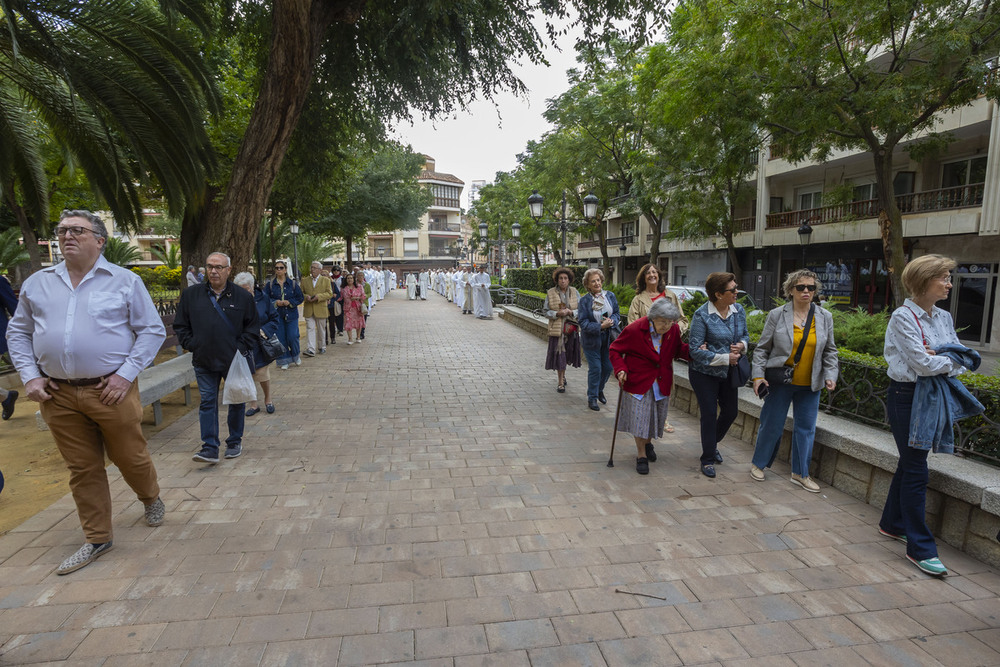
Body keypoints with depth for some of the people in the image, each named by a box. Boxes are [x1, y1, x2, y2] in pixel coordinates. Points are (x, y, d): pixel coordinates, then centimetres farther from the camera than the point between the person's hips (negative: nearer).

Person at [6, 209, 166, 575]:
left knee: (130, 457, 8)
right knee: (82, 469, 10)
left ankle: (150, 498, 39)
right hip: (58, 395, 4)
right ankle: (97, 539, 24)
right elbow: (18, 332, 16)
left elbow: (153, 330, -3)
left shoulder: (125, 281, -1)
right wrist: (30, 376, 2)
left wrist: (126, 374, -11)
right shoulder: (37, 283, 10)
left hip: (111, 391, -3)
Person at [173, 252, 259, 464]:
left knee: (236, 401, 10)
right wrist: (191, 345, 0)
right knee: (207, 403, 0)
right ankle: (210, 448, 3)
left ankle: (235, 442, 25)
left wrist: (242, 348, -6)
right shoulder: (191, 295, 4)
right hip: (204, 361, 1)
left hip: (234, 361, -1)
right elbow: (180, 325, 11)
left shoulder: (242, 296, 0)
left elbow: (252, 327, 4)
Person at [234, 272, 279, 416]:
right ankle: (253, 404, 22)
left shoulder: (262, 299, -4)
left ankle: (268, 400, 29)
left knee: (263, 374, 6)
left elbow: (274, 318, 3)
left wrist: (265, 330, -14)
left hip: (260, 346, -1)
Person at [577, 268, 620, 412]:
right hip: (591, 340, -4)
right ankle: (592, 398, 14)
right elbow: (583, 323, -14)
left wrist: (611, 321, -16)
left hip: (608, 339, 4)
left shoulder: (610, 296, 1)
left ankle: (599, 390, 38)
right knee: (595, 369, -1)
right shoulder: (584, 300, -11)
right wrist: (601, 326, -25)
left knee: (608, 367, 12)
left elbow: (617, 314, 7)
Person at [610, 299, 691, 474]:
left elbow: (677, 350, 13)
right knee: (639, 418, -3)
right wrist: (620, 369, -21)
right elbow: (614, 350, -8)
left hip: (661, 383, 5)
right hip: (638, 382, -4)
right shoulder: (635, 329, -19)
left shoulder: (674, 330, -5)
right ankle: (641, 454, 17)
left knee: (656, 416, 16)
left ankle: (647, 442, 45)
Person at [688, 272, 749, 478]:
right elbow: (695, 350, -20)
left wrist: (742, 345, -11)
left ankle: (712, 443, 42)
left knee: (731, 411, 15)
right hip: (705, 373, -6)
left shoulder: (739, 310, -1)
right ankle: (708, 459, 16)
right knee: (709, 414, 0)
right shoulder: (702, 315, -19)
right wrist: (725, 358, -21)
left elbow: (745, 335, 13)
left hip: (729, 373, 6)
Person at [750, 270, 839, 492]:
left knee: (806, 428, 8)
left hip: (810, 385, 3)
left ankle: (800, 473, 21)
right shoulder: (777, 315, -4)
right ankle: (758, 463, 24)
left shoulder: (825, 317, 5)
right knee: (772, 424, 5)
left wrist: (831, 375, 1)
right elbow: (762, 348, -2)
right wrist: (758, 375, -9)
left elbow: (830, 351, 12)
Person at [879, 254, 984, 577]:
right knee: (916, 470, -4)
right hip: (907, 396, -7)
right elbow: (923, 364, -20)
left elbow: (964, 359, 5)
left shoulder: (944, 317, 9)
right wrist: (950, 359, -3)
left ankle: (893, 523, 32)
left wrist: (940, 357, -13)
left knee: (909, 463, 17)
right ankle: (920, 548, 4)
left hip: (933, 398, 7)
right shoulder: (903, 317, -14)